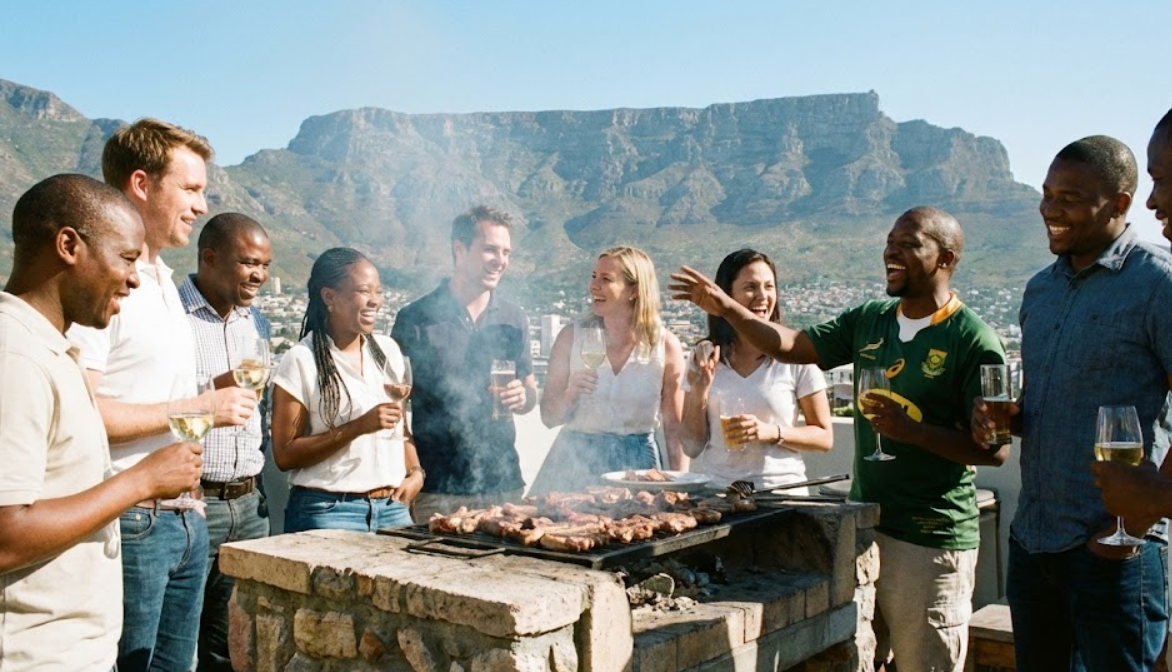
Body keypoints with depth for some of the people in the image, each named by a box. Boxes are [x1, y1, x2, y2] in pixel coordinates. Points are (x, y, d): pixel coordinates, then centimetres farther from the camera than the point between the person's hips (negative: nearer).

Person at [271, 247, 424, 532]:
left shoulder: (388, 350, 10)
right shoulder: (301, 361, -7)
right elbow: (285, 455, -10)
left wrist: (416, 472, 1)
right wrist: (360, 426, -17)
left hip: (393, 507, 5)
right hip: (328, 511, -5)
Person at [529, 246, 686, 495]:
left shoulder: (665, 345, -5)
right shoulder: (572, 337, -3)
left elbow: (675, 427, 1)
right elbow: (548, 417, 2)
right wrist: (570, 394, -17)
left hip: (635, 464, 0)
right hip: (575, 463, 1)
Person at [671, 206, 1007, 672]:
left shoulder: (973, 341, -13)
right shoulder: (869, 321, 7)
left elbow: (996, 450, -15)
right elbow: (791, 346, 4)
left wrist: (911, 429, -26)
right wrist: (727, 309, -9)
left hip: (930, 539, -6)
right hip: (863, 523, 6)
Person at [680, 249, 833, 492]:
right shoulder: (704, 357, 9)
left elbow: (824, 438, 4)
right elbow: (693, 447, 10)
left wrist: (772, 432, -10)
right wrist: (698, 393, -4)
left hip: (779, 491, -2)